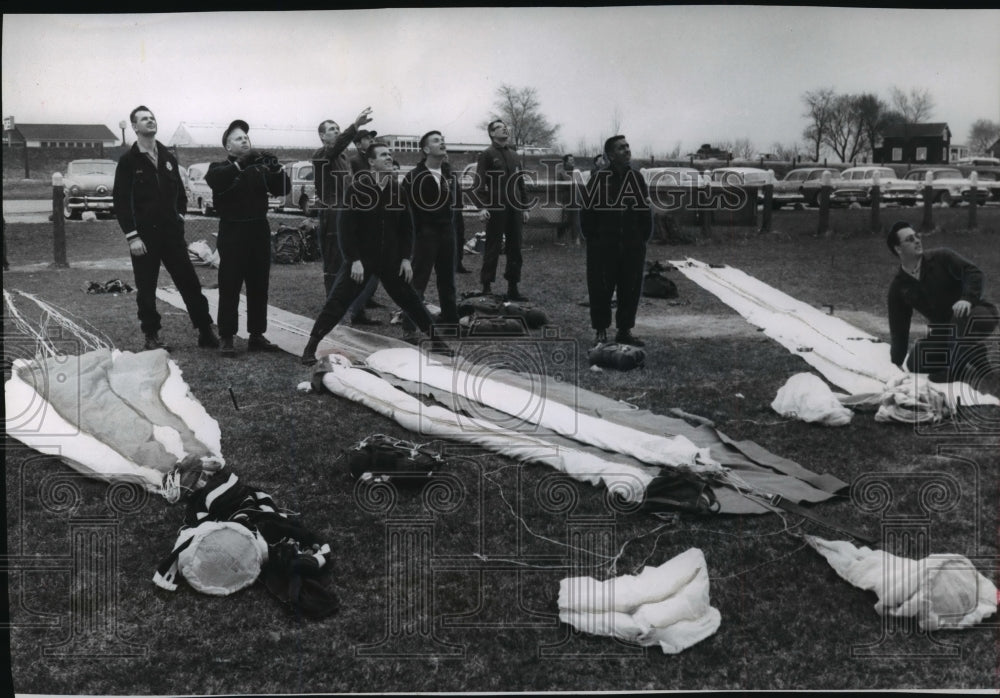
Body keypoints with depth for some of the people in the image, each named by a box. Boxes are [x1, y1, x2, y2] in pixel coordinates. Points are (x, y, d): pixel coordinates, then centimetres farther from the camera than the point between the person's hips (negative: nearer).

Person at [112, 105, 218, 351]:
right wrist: (132, 236, -12)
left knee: (190, 282, 2)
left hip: (171, 232, 4)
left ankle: (206, 331, 7)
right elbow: (121, 201, -6)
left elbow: (180, 192, 20)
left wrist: (179, 216, 6)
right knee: (146, 289, 4)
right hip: (144, 236, -3)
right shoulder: (128, 161, -3)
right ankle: (152, 335, 15)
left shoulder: (168, 158, 11)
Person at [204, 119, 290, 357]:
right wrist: (241, 164, -35)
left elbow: (282, 189, 3)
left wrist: (276, 168, -17)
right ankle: (227, 338, -1)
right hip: (233, 232, -4)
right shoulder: (221, 168, 1)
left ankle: (257, 336, 16)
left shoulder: (259, 168, 10)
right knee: (229, 287, -4)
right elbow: (213, 179, -22)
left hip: (259, 231, 4)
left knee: (259, 286, 8)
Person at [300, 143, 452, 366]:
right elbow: (347, 227, -11)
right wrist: (355, 260, -17)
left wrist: (406, 258, 2)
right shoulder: (357, 188, -10)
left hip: (391, 259, 4)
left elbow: (406, 226, 9)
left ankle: (436, 339, 24)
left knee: (410, 299, 10)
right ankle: (311, 347, -1)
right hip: (360, 258, -4)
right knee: (337, 302, -8)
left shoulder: (398, 189, 3)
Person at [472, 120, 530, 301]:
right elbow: (480, 182, -8)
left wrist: (525, 207, 15)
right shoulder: (486, 155, -1)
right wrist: (482, 206, -19)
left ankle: (513, 288, 12)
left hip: (514, 209, 6)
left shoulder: (514, 155, 17)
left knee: (515, 249, 6)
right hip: (496, 209, -6)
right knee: (492, 249, -2)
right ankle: (486, 287, 5)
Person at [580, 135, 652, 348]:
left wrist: (644, 237, 6)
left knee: (631, 288, 7)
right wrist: (592, 238, -6)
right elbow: (587, 211, -5)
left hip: (633, 247, 4)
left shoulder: (636, 177, 7)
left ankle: (625, 330, 18)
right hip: (603, 247, -4)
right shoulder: (599, 178, -6)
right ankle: (600, 331, 11)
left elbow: (645, 210, 11)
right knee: (601, 288, 0)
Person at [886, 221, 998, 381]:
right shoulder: (898, 287, 0)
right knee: (916, 363, -6)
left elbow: (974, 274, -22)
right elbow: (898, 327, 3)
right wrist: (896, 363, 0)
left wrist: (968, 299, -41)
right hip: (946, 330, 5)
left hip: (978, 314, -5)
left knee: (963, 317, -40)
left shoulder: (941, 257, -11)